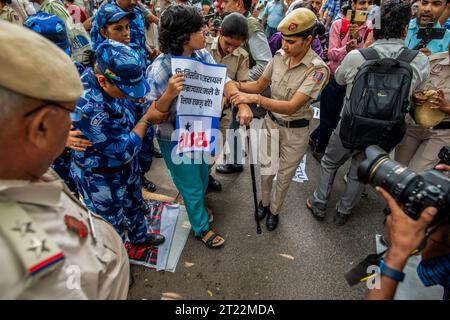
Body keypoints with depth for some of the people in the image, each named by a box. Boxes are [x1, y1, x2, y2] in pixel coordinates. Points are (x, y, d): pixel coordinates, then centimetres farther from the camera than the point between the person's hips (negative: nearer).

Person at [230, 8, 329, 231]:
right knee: (267, 168, 18)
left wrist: (255, 99, -39)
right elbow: (259, 85, 3)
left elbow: (292, 107, -32)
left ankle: (274, 210, 40)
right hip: (271, 122, 4)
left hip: (296, 130, -4)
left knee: (285, 175, 15)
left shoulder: (318, 69, -24)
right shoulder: (279, 56, -8)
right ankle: (265, 201, 45)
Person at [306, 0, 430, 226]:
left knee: (329, 164, 22)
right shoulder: (421, 62, -12)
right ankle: (343, 213, 38)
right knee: (358, 174, 21)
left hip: (349, 129, -2)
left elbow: (339, 79, 6)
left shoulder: (356, 56, -17)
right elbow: (414, 91, 8)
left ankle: (319, 205, 35)